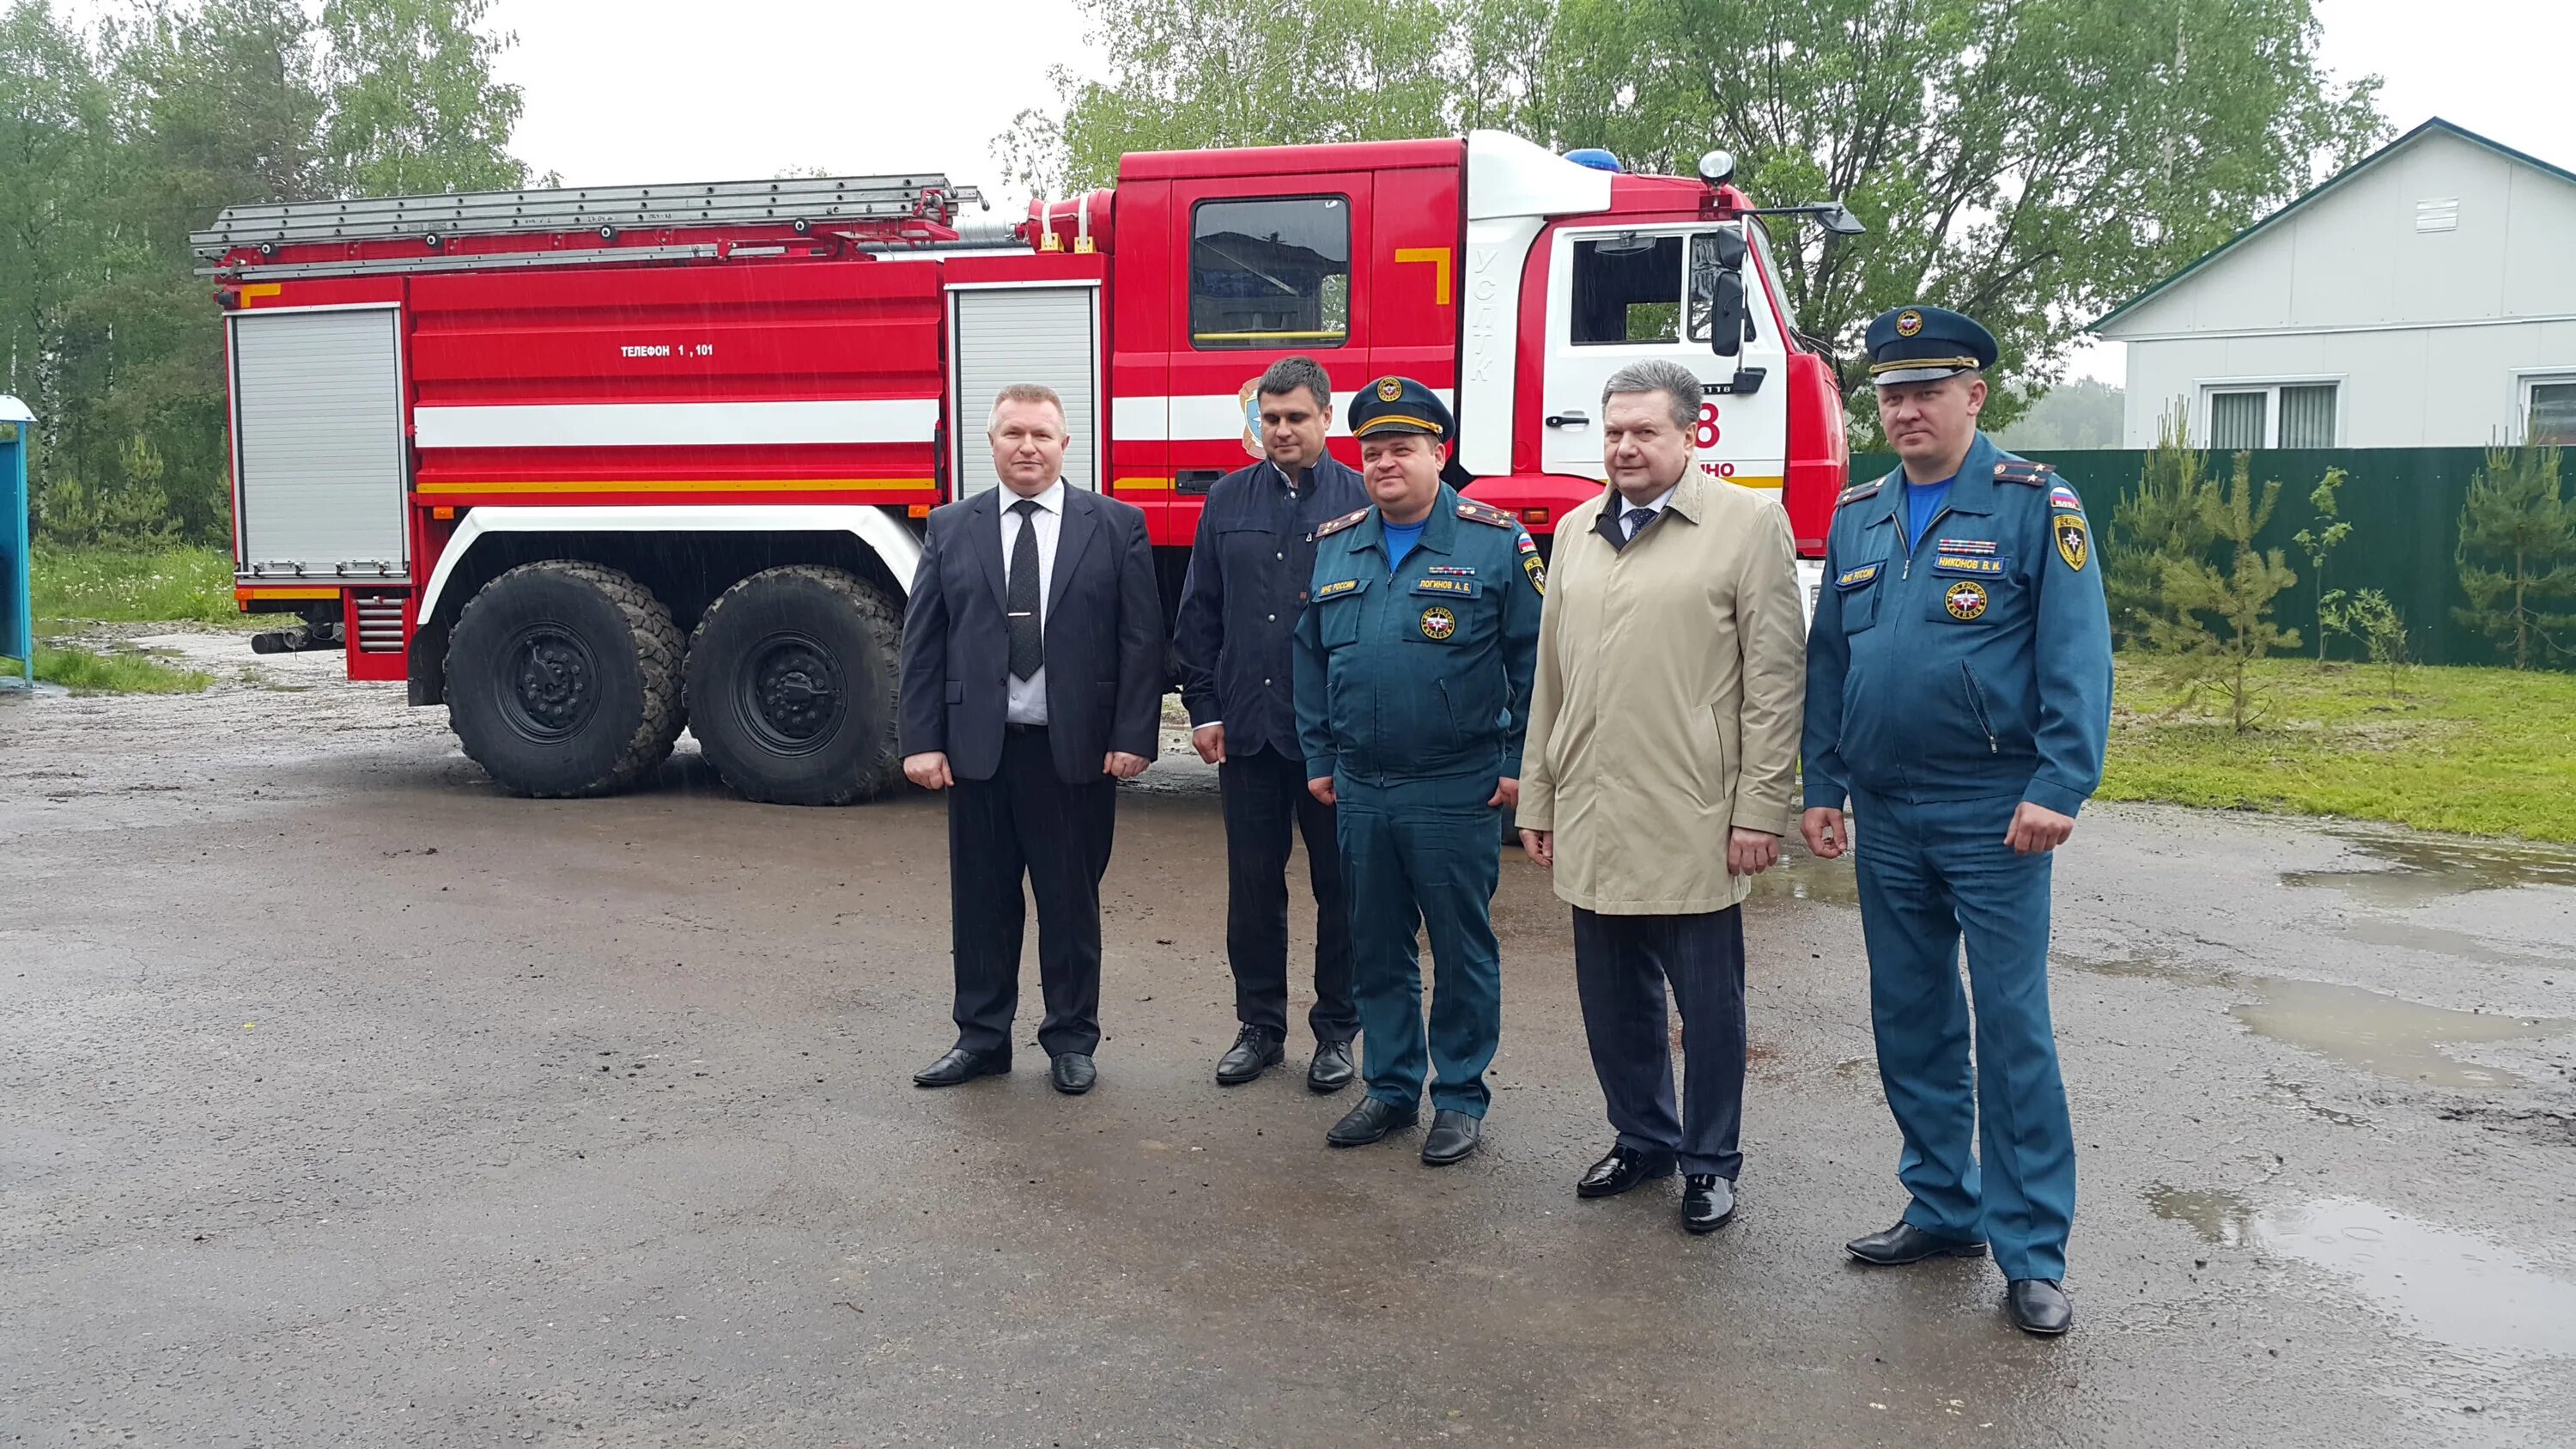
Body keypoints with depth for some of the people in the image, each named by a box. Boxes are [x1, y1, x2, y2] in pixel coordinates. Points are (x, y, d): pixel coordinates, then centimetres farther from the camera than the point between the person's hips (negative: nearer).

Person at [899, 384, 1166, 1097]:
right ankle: (981, 1037, 23)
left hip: (1077, 750, -2)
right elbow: (922, 641, 4)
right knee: (981, 900, 10)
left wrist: (1134, 737, -8)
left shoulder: (1117, 526, 1)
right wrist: (921, 740, -3)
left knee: (1071, 901, 8)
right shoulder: (950, 528, 6)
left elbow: (1141, 638, -2)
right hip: (977, 747, 2)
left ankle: (1071, 1039, 21)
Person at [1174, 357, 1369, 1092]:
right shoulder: (1229, 499, 7)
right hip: (1246, 728, 3)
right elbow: (1199, 612, 9)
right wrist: (1203, 708, 3)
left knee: (1339, 886, 7)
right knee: (1253, 885, 10)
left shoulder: (1361, 500, -2)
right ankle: (1260, 1025, 23)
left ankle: (1337, 1030, 21)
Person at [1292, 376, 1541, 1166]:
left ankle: (1460, 1097, 20)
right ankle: (1390, 1087, 28)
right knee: (1376, 947, 14)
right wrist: (1318, 758, 11)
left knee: (1463, 949, 6)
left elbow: (1535, 658, -5)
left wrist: (1520, 765, -8)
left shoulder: (1496, 542, -6)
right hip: (1360, 791, 5)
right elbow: (1310, 658, 15)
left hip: (1458, 793, -4)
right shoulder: (1333, 546, 8)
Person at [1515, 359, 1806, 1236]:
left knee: (1709, 1003, 6)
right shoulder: (1576, 531, 14)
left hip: (1695, 825, -5)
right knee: (1614, 1000, 14)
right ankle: (1642, 1141, 32)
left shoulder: (1747, 522, -3)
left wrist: (1761, 809, -11)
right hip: (1592, 823, 5)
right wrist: (1536, 799, 15)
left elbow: (1776, 679, -7)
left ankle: (1708, 1162, 22)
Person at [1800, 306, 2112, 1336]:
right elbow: (1827, 661, 13)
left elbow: (2078, 658, -11)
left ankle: (2032, 1251, 7)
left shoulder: (2035, 505, -6)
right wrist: (1822, 787, 10)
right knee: (1909, 1021, 13)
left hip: (1991, 814, -6)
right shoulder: (1857, 516, 10)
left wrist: (2059, 787, -19)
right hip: (1886, 816, 6)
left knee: (2011, 1026, -2)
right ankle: (1944, 1208, 27)